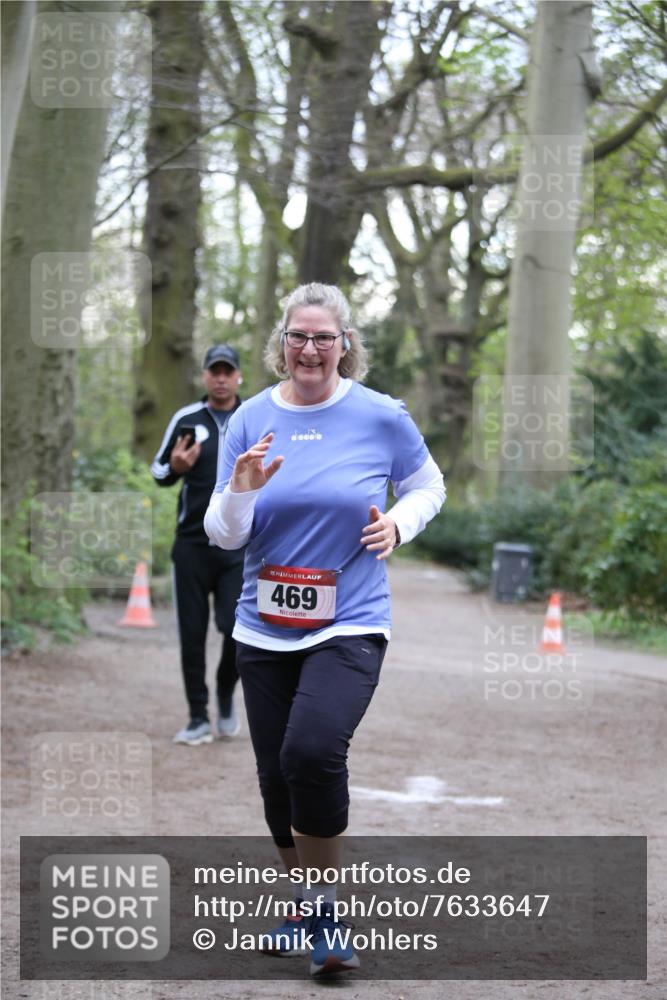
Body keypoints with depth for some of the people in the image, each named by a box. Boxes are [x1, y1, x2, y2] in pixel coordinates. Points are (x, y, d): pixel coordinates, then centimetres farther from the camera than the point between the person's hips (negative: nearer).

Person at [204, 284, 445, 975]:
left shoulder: (381, 417, -3)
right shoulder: (251, 420, 2)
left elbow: (428, 485, 14)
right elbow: (223, 535, 3)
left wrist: (399, 522, -7)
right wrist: (242, 491, -18)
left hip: (349, 626, -4)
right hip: (264, 630, 4)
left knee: (312, 749, -26)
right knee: (276, 777, 9)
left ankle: (323, 911, -8)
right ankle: (305, 905, 32)